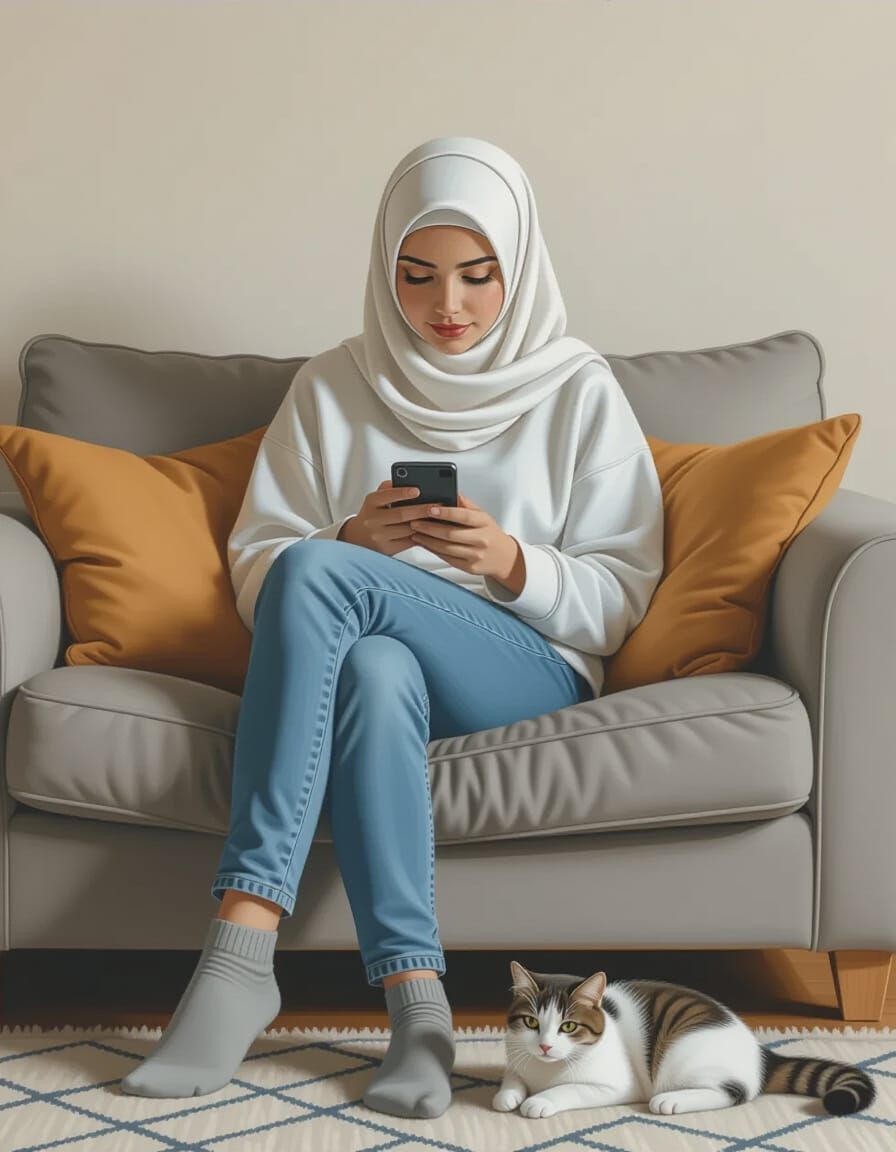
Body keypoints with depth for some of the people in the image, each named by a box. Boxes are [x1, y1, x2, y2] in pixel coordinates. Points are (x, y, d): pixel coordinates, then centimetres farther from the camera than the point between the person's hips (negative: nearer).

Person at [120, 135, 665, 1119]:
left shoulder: (579, 391, 8)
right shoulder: (331, 387, 14)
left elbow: (619, 600, 5)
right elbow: (253, 574, 10)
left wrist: (510, 562, -15)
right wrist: (355, 541, -10)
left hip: (529, 678, -2)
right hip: (371, 657, 2)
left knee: (316, 576, -31)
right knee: (373, 669, -38)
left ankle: (241, 949, -38)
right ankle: (415, 1007, -40)